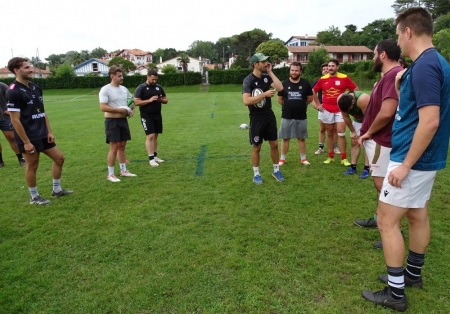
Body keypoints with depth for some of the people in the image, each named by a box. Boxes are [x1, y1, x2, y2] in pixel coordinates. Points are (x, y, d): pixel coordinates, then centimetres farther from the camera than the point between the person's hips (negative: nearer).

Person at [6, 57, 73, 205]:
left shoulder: (35, 88, 9)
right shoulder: (13, 92, -16)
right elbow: (15, 120, -18)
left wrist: (49, 131, 9)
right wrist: (26, 142, -19)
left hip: (42, 134, 8)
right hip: (28, 137, -8)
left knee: (59, 158, 11)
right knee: (32, 166, 4)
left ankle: (57, 190, 26)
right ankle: (34, 197, 22)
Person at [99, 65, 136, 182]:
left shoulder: (124, 89, 11)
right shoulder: (105, 89, -12)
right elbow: (103, 107, -20)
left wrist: (132, 110, 5)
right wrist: (119, 110, -22)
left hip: (123, 120, 7)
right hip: (112, 121, -7)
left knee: (122, 146, 13)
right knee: (114, 147, -6)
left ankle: (123, 170, 23)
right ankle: (110, 174, 4)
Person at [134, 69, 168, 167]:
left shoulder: (159, 87, 9)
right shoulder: (141, 88, -7)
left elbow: (166, 100, 15)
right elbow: (136, 102, -13)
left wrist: (161, 100, -9)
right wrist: (149, 100, -22)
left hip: (157, 115, 6)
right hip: (146, 116, -5)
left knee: (155, 136, 10)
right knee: (150, 136, -10)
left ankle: (155, 156, 20)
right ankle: (151, 158, -6)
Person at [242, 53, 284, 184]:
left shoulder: (266, 77, 3)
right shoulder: (248, 80, -15)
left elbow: (280, 88, -10)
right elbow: (246, 101, -27)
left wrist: (270, 72, -8)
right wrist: (264, 94, -26)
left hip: (269, 115, 6)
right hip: (256, 118, -5)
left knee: (274, 144, 11)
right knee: (256, 147, 5)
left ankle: (276, 170, 27)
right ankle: (256, 174, 19)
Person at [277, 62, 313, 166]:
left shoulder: (305, 83, -1)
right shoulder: (284, 83, -2)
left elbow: (310, 98, 9)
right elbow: (280, 100, 7)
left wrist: (301, 105, 14)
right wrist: (288, 106, 11)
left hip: (301, 116, 0)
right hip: (286, 116, 0)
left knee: (301, 138, 9)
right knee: (285, 138, 6)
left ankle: (303, 158, 20)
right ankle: (282, 159, 16)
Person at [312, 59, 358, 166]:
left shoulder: (344, 78, -4)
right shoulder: (323, 79, 2)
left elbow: (355, 89, 4)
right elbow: (314, 91, 15)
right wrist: (318, 104, 10)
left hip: (340, 110, -2)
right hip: (327, 110, 2)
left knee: (341, 133, -6)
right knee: (330, 133, 9)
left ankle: (344, 158, 2)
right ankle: (330, 157, 18)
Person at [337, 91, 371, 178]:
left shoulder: (362, 99, -41)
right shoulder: (340, 100, -24)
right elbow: (346, 117, -12)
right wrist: (352, 131, -5)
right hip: (357, 120, 5)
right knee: (354, 142, 3)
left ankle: (366, 169, -9)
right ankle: (353, 167, 8)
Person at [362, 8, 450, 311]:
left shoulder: (424, 66, -21)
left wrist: (405, 165, -24)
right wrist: (400, 87, 10)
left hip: (413, 160, -10)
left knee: (387, 220, -2)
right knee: (417, 215, 19)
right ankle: (413, 273, 36)